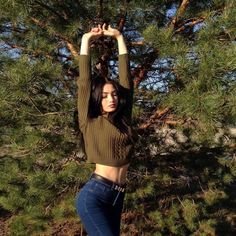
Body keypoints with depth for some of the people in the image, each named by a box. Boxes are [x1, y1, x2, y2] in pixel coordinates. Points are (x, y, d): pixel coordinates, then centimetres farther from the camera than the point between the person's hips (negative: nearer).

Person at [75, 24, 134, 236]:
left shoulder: (123, 119, 8)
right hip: (93, 196, -5)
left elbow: (126, 78, 9)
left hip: (117, 196, 5)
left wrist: (119, 38, 12)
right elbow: (84, 82, -3)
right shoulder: (90, 123, -1)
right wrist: (86, 40, 4)